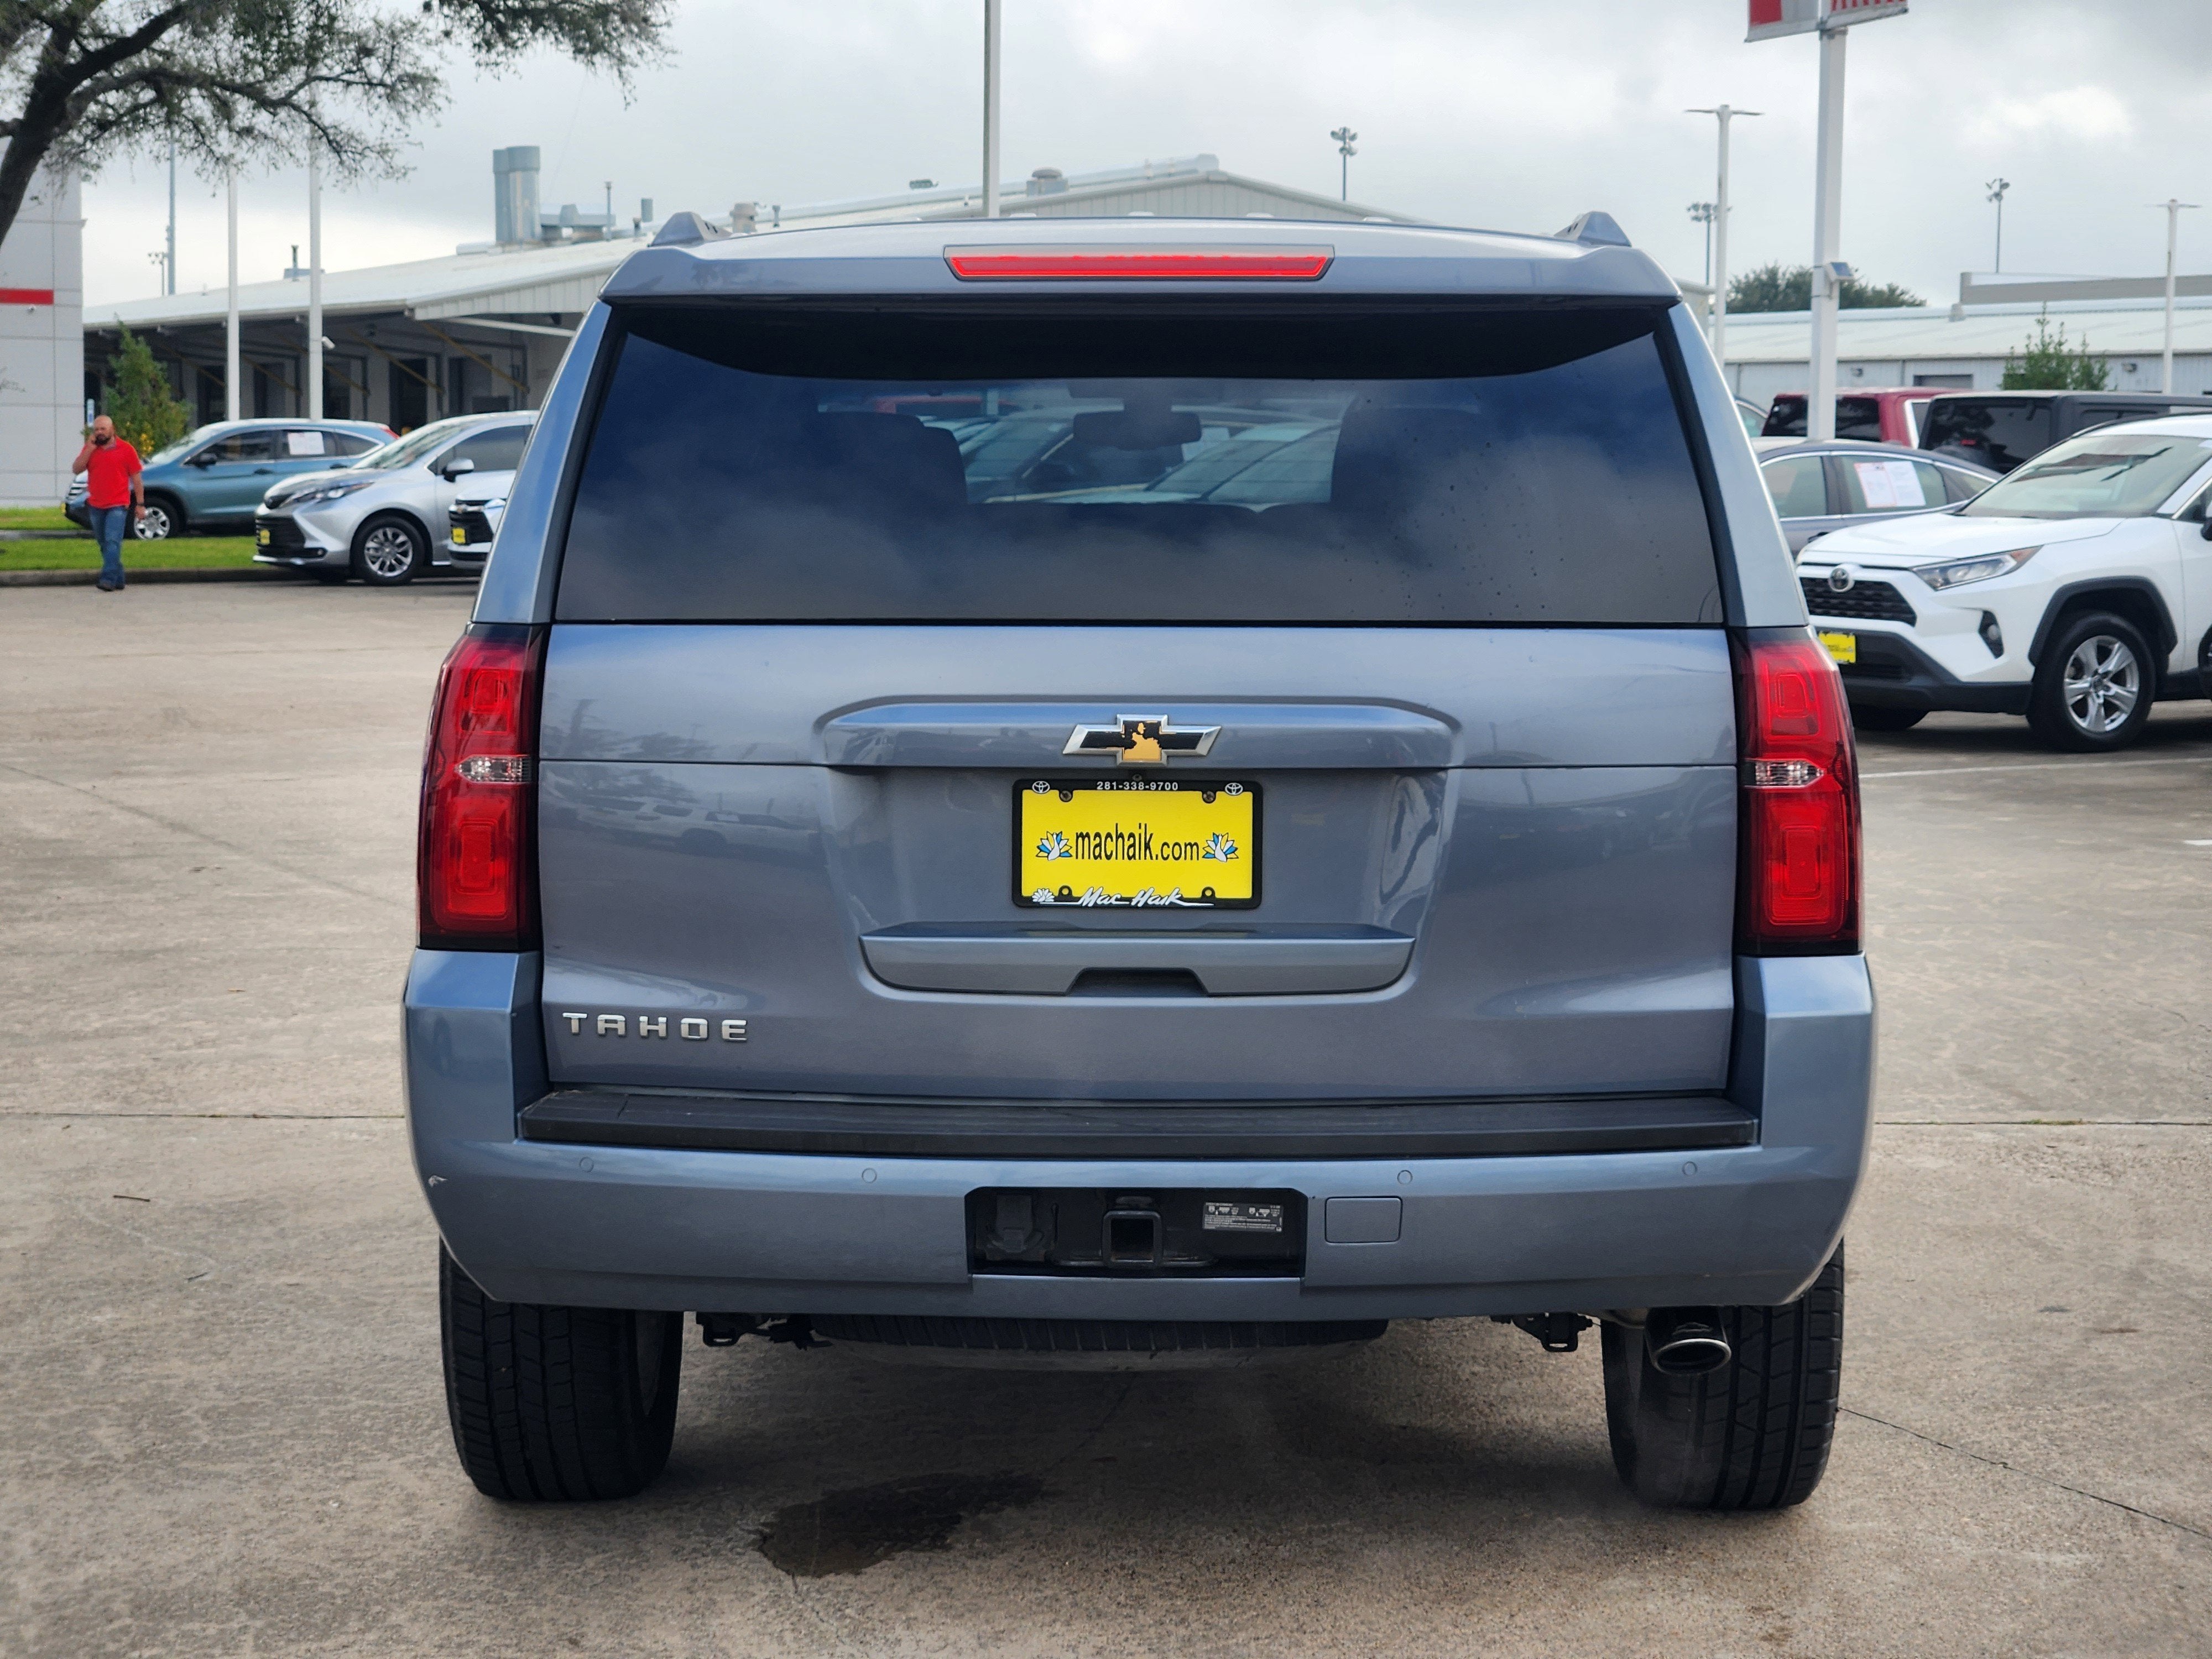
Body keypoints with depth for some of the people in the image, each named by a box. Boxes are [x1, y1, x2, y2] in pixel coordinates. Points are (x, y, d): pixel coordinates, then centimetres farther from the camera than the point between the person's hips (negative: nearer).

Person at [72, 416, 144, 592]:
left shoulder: (126, 450, -1)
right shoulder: (90, 449, 10)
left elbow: (137, 478, 1)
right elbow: (76, 469, -1)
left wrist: (140, 504, -2)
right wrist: (90, 448, -9)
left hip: (117, 506, -5)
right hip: (96, 506, 5)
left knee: (112, 542, -19)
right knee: (105, 545, 11)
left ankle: (109, 580, -26)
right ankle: (119, 580, 20)